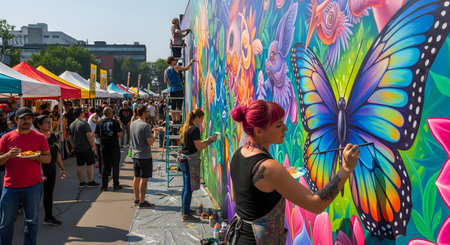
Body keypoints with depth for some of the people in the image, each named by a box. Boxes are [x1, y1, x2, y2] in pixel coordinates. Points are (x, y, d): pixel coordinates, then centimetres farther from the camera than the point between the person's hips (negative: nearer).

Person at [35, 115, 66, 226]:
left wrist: (62, 168, 16)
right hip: (40, 168, -7)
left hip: (52, 168, 7)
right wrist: (40, 172, -24)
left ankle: (49, 217, 23)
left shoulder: (53, 136, 10)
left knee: (49, 192, 13)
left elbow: (57, 153, 17)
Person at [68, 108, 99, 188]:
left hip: (76, 148, 7)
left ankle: (81, 182, 16)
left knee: (79, 165, 10)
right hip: (86, 148, -7)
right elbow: (89, 135, -20)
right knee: (90, 164, 1)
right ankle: (90, 182, 5)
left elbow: (70, 137, 17)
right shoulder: (84, 123, -14)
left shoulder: (72, 125, 10)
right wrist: (93, 145, -14)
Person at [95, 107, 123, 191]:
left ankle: (104, 186, 11)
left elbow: (96, 136, 4)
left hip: (103, 147, 3)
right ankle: (116, 185, 12)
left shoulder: (99, 123, 2)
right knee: (115, 166, 7)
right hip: (114, 147, -3)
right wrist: (122, 134, 7)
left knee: (105, 166, 11)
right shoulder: (115, 122, -10)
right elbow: (120, 135, -14)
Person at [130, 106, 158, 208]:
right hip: (145, 156, -8)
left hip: (135, 155, 8)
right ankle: (142, 202, 4)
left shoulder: (133, 124, 7)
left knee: (137, 177, 15)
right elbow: (150, 142, -19)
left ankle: (137, 199, 26)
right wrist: (155, 135, -1)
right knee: (144, 179, -1)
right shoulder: (145, 125, -18)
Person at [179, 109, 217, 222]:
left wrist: (206, 141, 17)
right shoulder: (195, 129, -16)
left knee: (186, 187, 19)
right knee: (189, 188, -4)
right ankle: (186, 215, 1)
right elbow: (199, 147, -15)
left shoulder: (186, 128, 13)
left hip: (184, 159, 10)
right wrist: (210, 141, -5)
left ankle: (184, 209, 31)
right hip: (191, 160, -10)